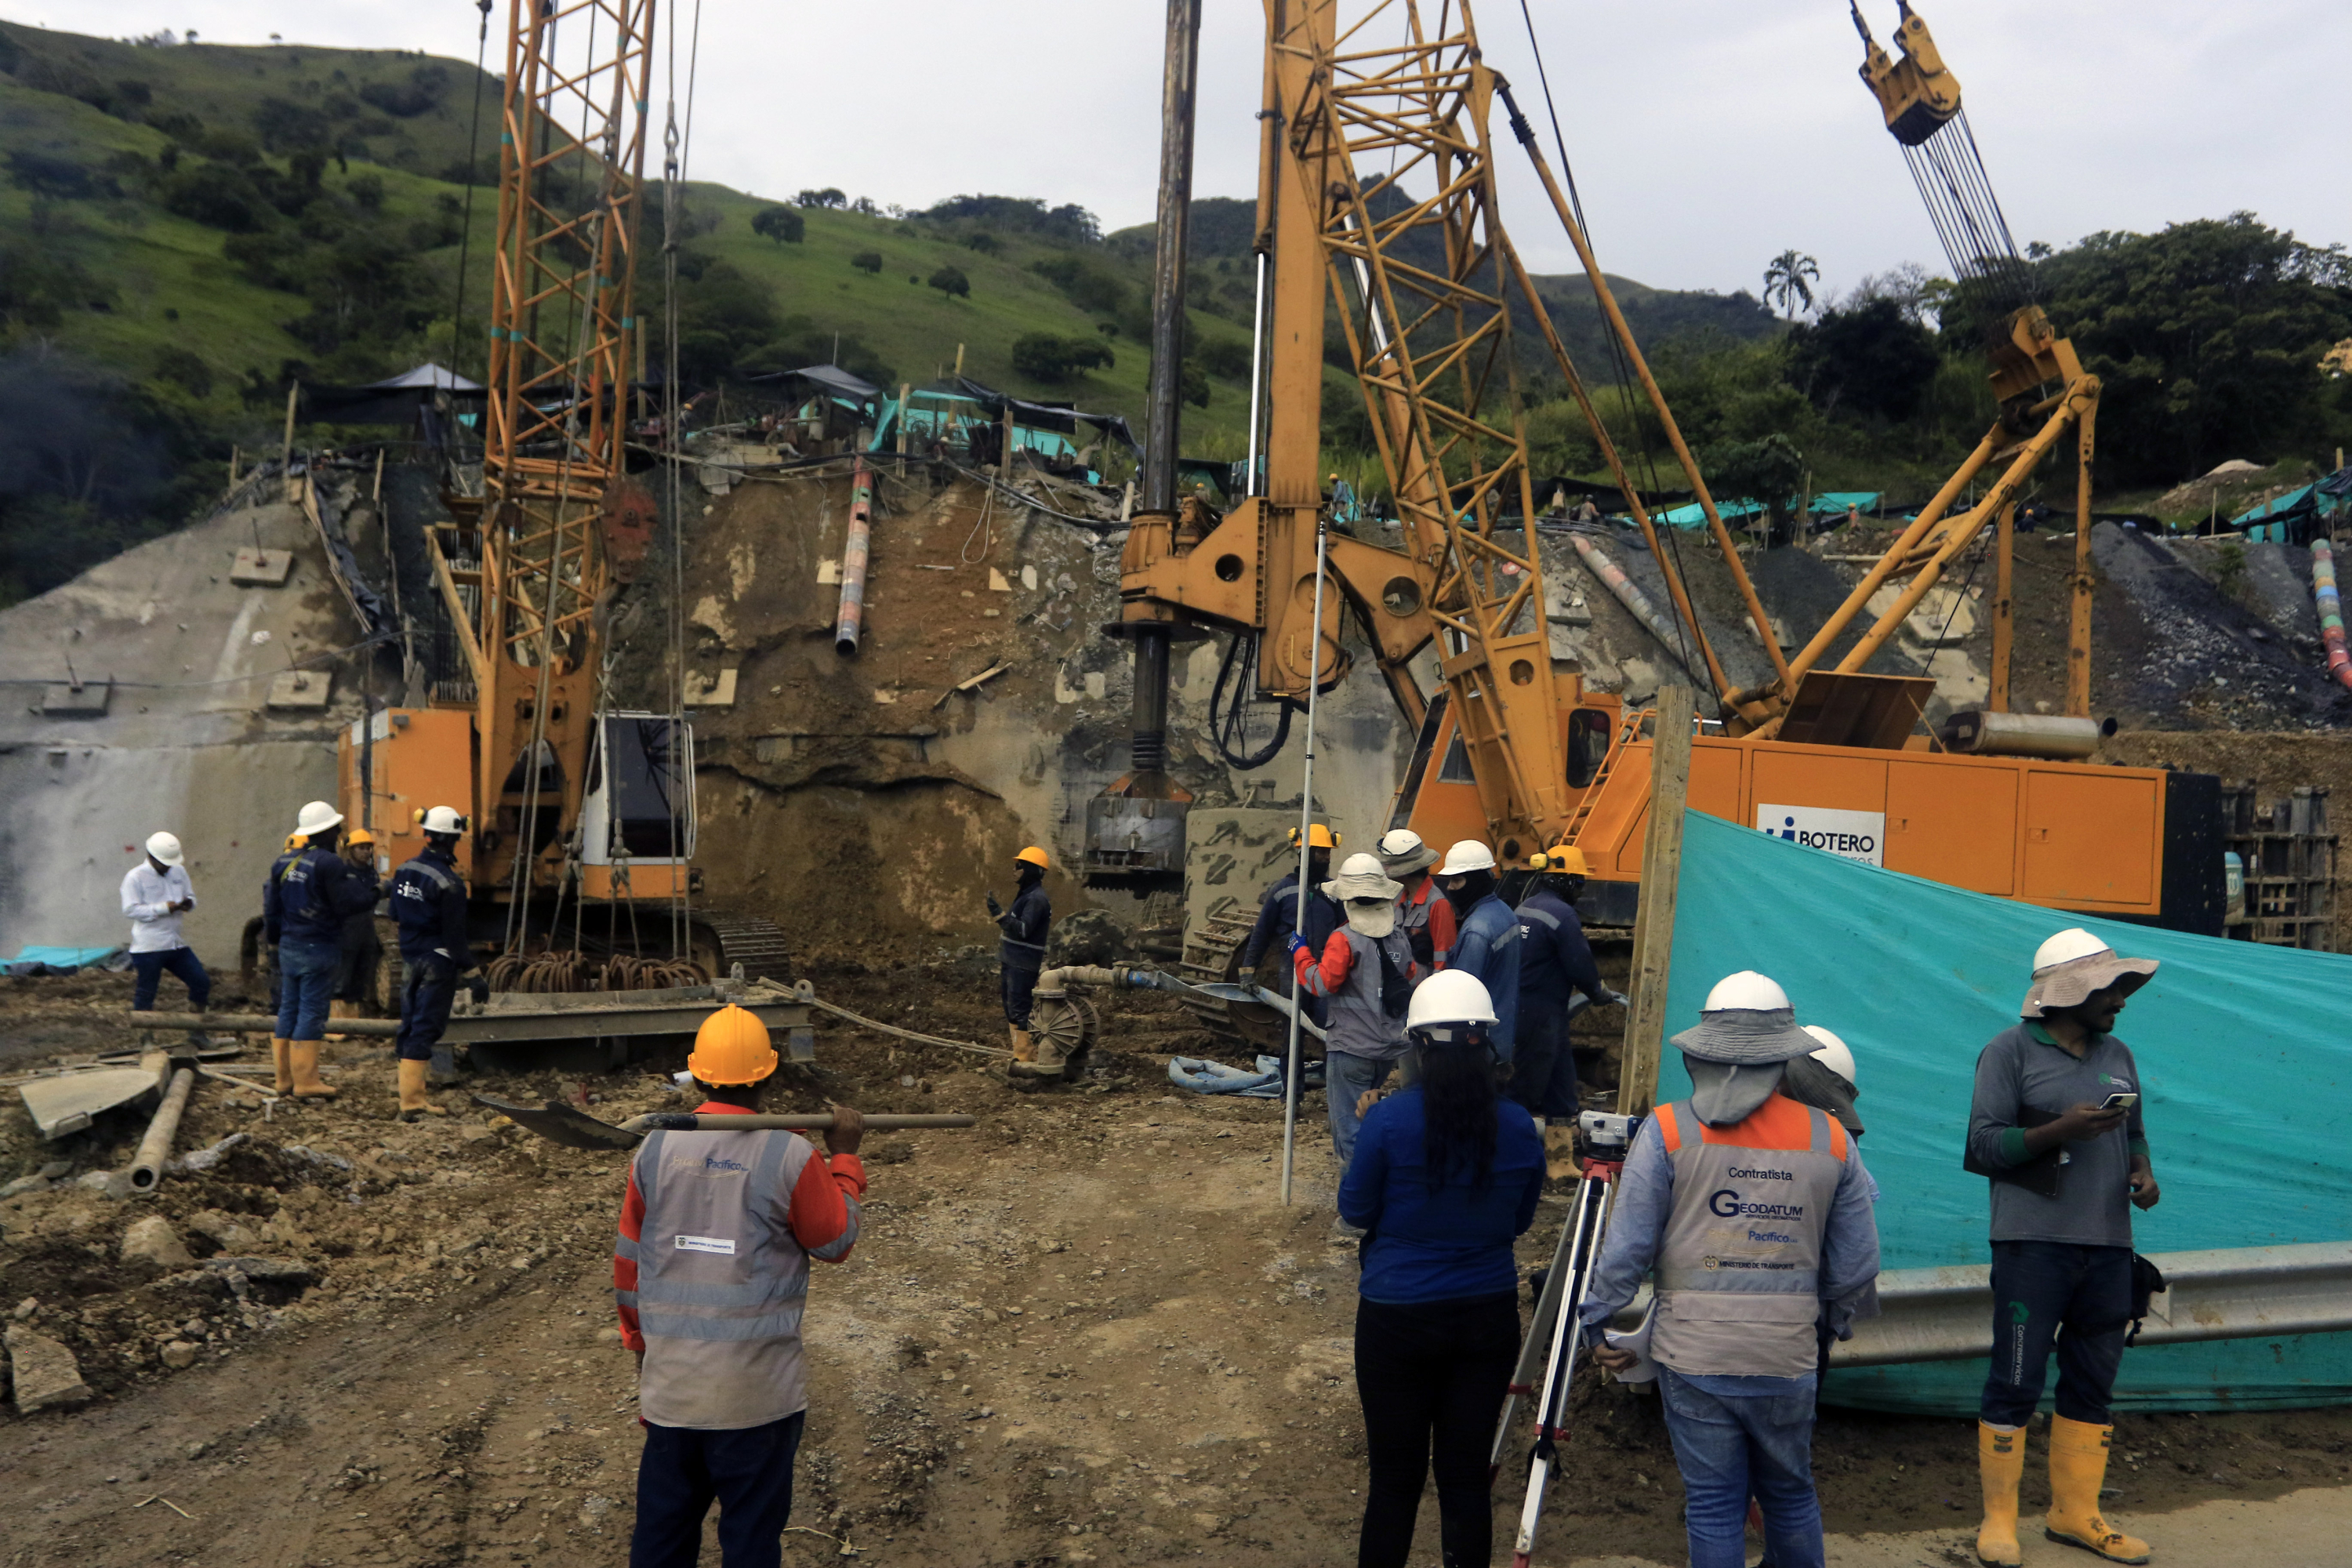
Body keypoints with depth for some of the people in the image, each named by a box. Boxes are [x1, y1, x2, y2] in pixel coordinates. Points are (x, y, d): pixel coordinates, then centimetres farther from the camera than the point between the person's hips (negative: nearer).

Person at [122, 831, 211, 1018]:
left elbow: (191, 896, 21)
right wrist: (164, 908, -21)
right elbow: (130, 910, -13)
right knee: (145, 993, 0)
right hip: (148, 947, -6)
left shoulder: (179, 871, 11)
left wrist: (188, 903, -4)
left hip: (177, 944, 6)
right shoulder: (135, 877, -7)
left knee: (202, 983, 6)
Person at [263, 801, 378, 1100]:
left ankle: (286, 1075, 20)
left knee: (289, 1008, 13)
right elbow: (350, 904, -16)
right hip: (318, 948, -8)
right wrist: (370, 883, 0)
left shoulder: (286, 863, 10)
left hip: (288, 947, 8)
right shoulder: (330, 864, -15)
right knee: (312, 1011, -4)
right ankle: (305, 1081, -3)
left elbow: (271, 907, 16)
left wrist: (276, 938, 27)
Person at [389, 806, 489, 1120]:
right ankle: (411, 1102, -5)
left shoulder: (405, 869, 5)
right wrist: (474, 976, -13)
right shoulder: (448, 882, -18)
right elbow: (455, 936, -18)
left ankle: (412, 1091, 21)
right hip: (437, 962, -7)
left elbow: (396, 918, 16)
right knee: (425, 1028, -5)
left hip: (409, 959, 7)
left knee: (410, 1025, 14)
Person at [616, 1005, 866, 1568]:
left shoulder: (655, 1148, -3)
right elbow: (836, 1243, -1)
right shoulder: (790, 1156, -14)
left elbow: (628, 1258, 7)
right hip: (758, 1388, -3)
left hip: (669, 1378, 4)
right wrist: (845, 1158, 11)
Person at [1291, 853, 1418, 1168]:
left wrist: (1301, 953, -6)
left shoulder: (1344, 939, -15)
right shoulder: (1400, 938, 7)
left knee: (1348, 1125, 1)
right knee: (1366, 1116, 22)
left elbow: (1322, 983, -19)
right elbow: (1412, 980, 18)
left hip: (1351, 1049, -7)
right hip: (1391, 1047, 7)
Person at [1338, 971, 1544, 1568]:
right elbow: (1520, 1221, 7)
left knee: (1395, 1478, 8)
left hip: (1398, 1317, -3)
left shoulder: (1389, 1121, -16)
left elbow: (1355, 1211, -5)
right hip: (1489, 1316, 3)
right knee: (1467, 1473, 12)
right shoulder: (1519, 1128, -5)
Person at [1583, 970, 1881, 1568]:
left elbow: (1627, 1245, -8)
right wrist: (1841, 1322, 25)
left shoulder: (1668, 1132, -8)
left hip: (1694, 1357, -2)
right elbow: (1856, 1266, 6)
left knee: (1713, 1507, 7)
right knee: (1791, 1497, 20)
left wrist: (1599, 1324, 4)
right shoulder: (1831, 1140, -1)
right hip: (1788, 1359, 2)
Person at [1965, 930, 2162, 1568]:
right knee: (2015, 1383, -3)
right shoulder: (2011, 1050, -5)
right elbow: (1985, 1141, -9)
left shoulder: (2117, 1055, 14)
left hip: (2108, 1246, 6)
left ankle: (2075, 1513, 25)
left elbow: (2133, 1131, 22)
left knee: (2092, 1385, 12)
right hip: (2034, 1244, -6)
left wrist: (2142, 1172, 1)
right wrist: (2060, 1131, -21)